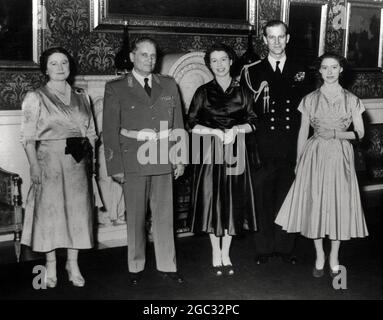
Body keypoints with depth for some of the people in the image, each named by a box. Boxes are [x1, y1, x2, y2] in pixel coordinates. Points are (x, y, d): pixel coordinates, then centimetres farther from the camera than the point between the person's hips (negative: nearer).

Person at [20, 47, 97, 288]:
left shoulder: (81, 97, 11)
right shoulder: (35, 98, -1)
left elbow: (91, 132, 13)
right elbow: (28, 137, -5)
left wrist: (89, 158, 4)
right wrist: (34, 165, -14)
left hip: (78, 163, 4)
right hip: (49, 161, -3)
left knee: (78, 211, 5)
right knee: (50, 211, 1)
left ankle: (73, 263, 16)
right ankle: (51, 266, 13)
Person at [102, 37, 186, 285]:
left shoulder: (169, 85, 11)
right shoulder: (116, 88, 1)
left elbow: (178, 124, 11)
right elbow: (110, 130, -2)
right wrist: (116, 166, -7)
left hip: (164, 161, 2)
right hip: (133, 162, -2)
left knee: (165, 216, 6)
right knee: (136, 218, 6)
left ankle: (167, 265, 18)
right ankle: (136, 267, 20)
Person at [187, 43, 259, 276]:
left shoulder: (242, 92, 6)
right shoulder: (204, 92, 3)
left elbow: (253, 123, 5)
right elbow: (193, 125, -1)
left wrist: (236, 129, -14)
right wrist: (216, 132, -15)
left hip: (236, 152, 1)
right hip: (210, 154, -1)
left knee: (233, 202, 4)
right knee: (213, 201, 1)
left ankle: (226, 255, 18)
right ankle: (216, 254, 16)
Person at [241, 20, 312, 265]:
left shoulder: (300, 72, 10)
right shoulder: (252, 72, 6)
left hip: (291, 148, 1)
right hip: (263, 147, -1)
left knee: (287, 197, 7)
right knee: (262, 199, 4)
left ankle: (285, 247, 21)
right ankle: (264, 248, 17)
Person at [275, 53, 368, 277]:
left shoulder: (351, 100, 3)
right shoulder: (310, 99, 4)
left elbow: (360, 132, 4)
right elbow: (303, 132, 8)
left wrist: (337, 134, -13)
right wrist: (299, 162, 7)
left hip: (340, 157, 0)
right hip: (315, 157, 0)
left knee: (339, 205, 3)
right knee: (315, 205, 2)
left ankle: (334, 258, 20)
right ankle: (320, 256, 20)